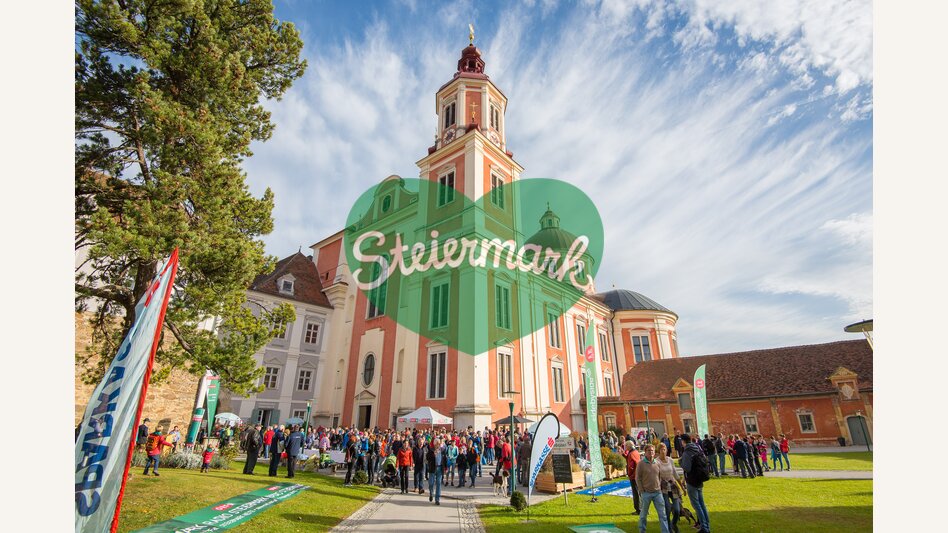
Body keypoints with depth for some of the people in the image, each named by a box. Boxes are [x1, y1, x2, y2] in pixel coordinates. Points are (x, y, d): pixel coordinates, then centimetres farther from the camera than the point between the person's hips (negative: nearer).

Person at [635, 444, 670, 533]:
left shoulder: (657, 463, 5)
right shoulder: (641, 463, -8)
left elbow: (660, 476, 16)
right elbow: (637, 478, -5)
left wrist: (659, 487, 6)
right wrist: (642, 491, -7)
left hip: (657, 492, 4)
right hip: (646, 493, -3)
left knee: (662, 515, 3)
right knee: (644, 514, 8)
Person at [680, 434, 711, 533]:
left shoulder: (687, 452, -20)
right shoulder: (698, 450, 5)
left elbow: (687, 468, -24)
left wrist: (680, 462, -6)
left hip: (692, 482, -8)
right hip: (700, 481, 8)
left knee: (696, 504, 1)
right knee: (701, 504, 16)